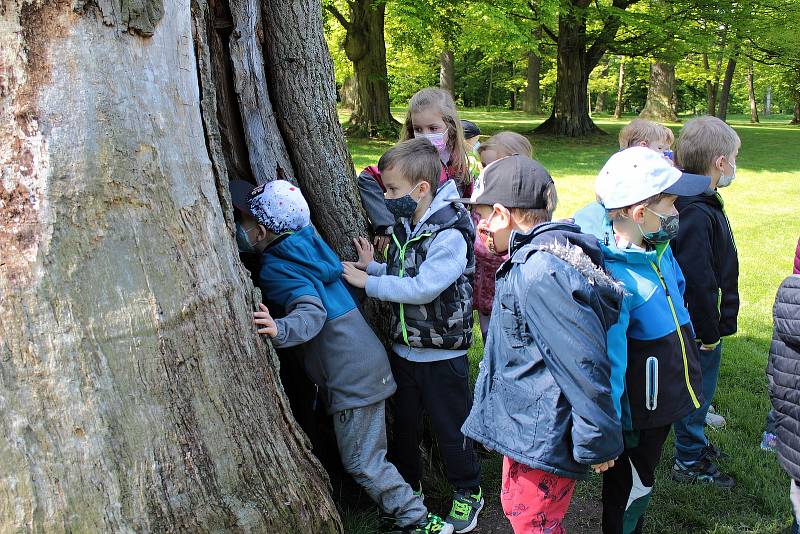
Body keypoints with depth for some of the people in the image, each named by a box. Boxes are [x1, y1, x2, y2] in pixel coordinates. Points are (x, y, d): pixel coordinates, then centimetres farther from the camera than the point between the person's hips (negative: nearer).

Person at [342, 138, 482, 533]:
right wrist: (372, 266, -5)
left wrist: (368, 283, -22)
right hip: (403, 349, 7)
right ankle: (407, 484, 42)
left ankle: (468, 492, 32)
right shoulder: (404, 226, 3)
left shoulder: (450, 235, -23)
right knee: (404, 422, 21)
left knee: (450, 428, 9)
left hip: (442, 356, -7)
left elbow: (423, 288, -29)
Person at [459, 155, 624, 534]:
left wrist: (598, 442, -19)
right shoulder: (527, 261, 5)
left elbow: (583, 360, -27)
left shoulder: (540, 272, -27)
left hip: (544, 437, -10)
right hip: (525, 422, 10)